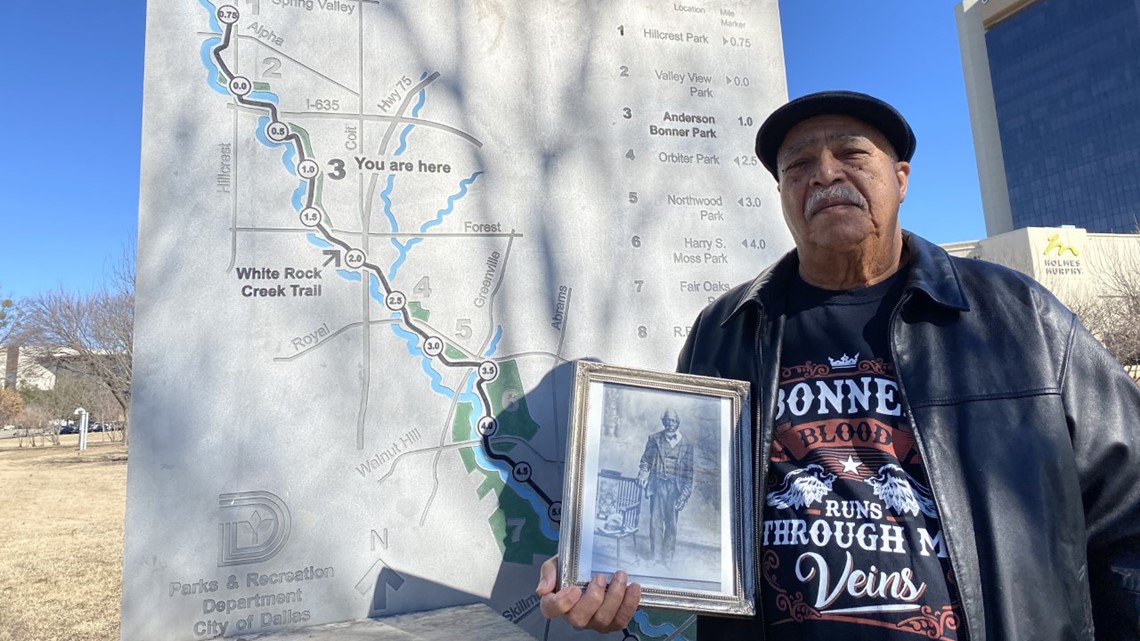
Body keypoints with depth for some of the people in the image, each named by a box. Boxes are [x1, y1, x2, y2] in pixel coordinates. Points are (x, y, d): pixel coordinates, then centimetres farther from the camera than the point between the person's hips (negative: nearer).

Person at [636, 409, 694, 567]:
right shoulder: (654, 439, 6)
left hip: (675, 487, 0)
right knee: (656, 521, -1)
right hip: (657, 484, 0)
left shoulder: (686, 443, 2)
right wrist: (642, 475, -10)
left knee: (672, 524, 3)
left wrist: (685, 494, -2)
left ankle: (667, 559, 13)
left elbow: (689, 471, 2)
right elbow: (646, 460, 8)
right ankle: (656, 557, 8)